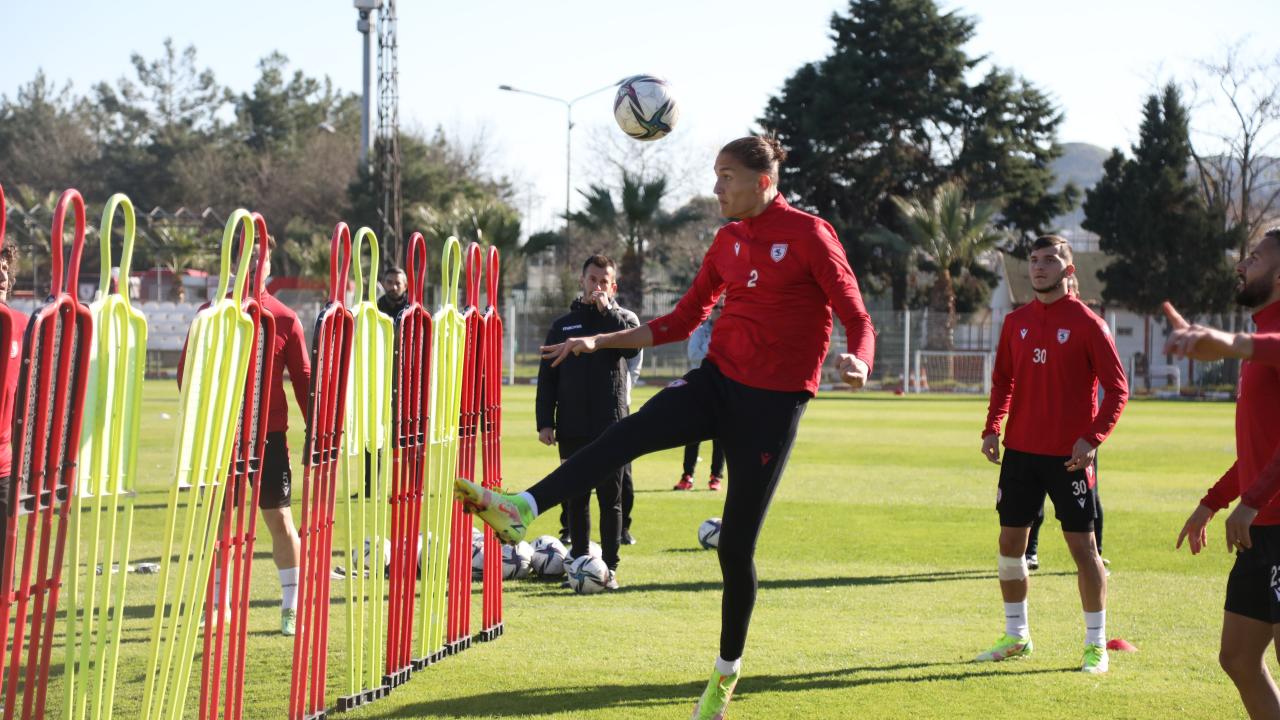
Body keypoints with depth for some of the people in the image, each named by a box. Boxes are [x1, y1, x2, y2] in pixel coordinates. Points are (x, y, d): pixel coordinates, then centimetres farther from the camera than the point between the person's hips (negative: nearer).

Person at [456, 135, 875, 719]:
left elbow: (858, 320, -9)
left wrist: (857, 362, -32)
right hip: (717, 381, 5)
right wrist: (598, 342, 15)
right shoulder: (728, 240, 11)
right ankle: (521, 510, -39)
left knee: (735, 547, 1)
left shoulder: (809, 234, -8)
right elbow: (682, 321, 18)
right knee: (628, 433, -24)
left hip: (773, 402, -5)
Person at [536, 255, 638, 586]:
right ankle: (580, 561, 12)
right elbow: (547, 376, 8)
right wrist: (545, 421, 0)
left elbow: (633, 344, -16)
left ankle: (610, 567, 4)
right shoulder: (563, 325, 11)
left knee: (610, 498, 1)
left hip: (611, 427, -2)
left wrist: (607, 310, -14)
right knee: (576, 497, 6)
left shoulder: (623, 318, 8)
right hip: (572, 429, 2)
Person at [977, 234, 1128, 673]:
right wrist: (992, 428, 1)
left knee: (1082, 545, -3)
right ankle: (1016, 636, 23)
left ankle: (1096, 645, 6)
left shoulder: (1086, 323, -7)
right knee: (1010, 541, 8)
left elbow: (1117, 388, -8)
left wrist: (1092, 438, -19)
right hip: (1020, 451, 5)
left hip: (1069, 455, -5)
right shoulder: (1016, 322, 8)